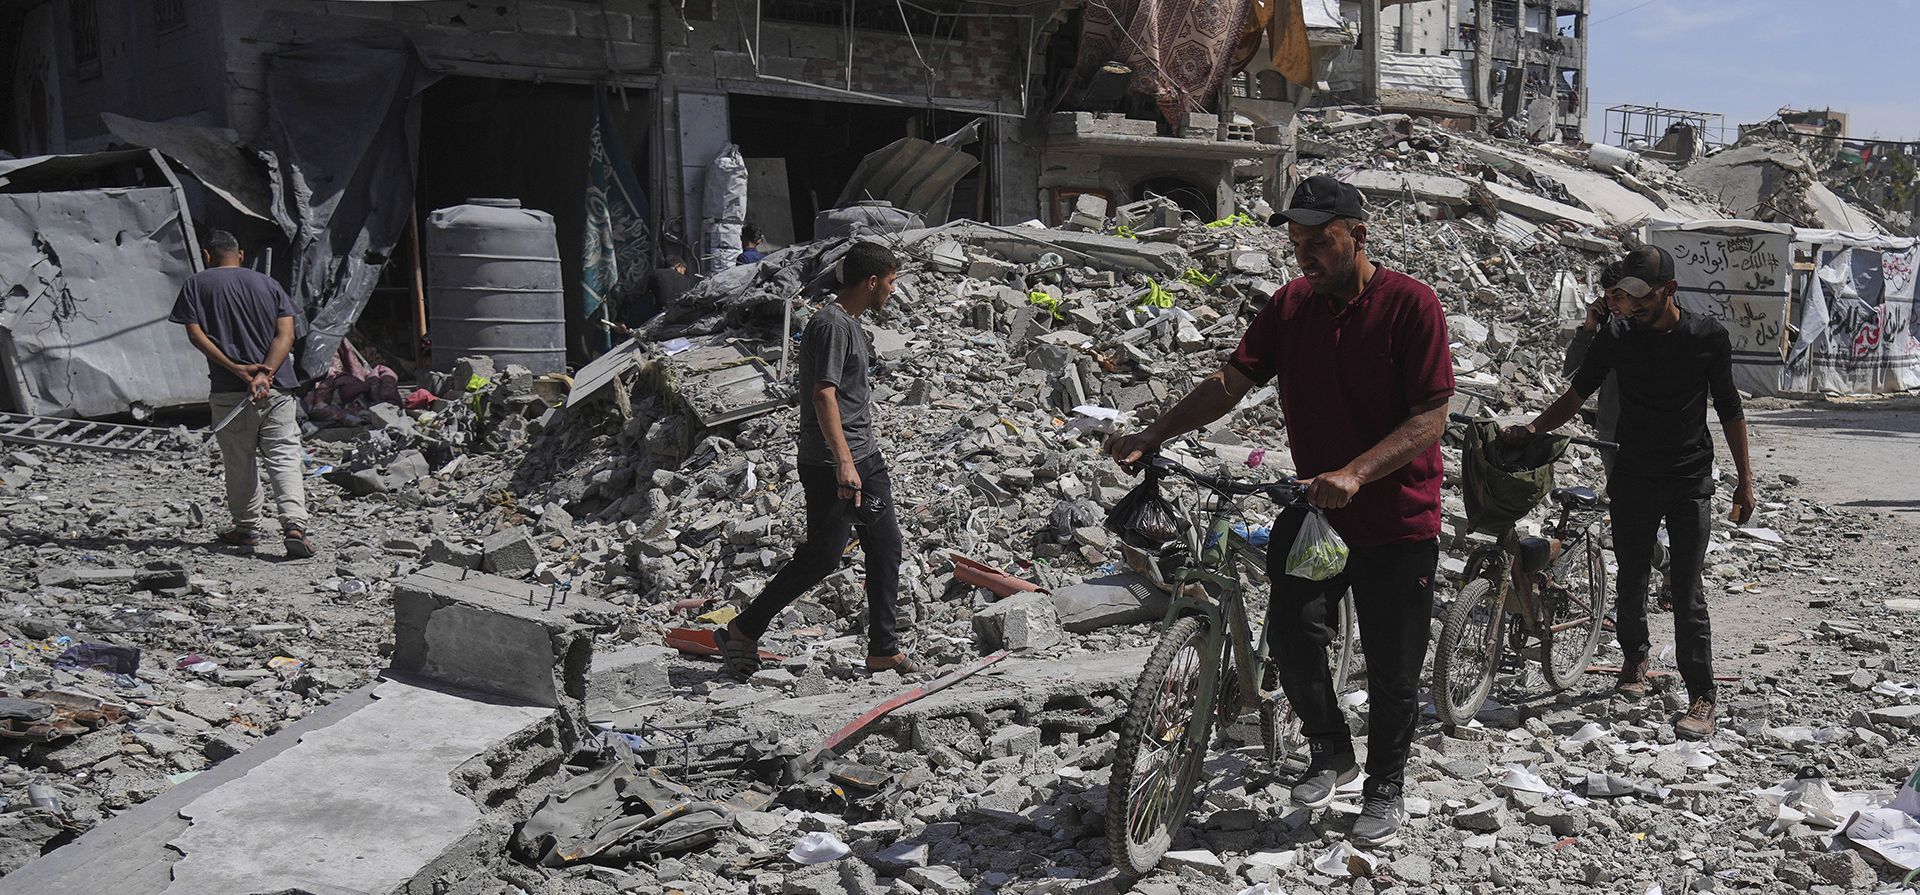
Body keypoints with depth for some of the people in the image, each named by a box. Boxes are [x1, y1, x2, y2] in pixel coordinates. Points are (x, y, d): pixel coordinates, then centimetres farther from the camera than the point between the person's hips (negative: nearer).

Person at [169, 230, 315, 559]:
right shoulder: (269, 284, 11)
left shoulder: (197, 285, 7)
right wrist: (265, 373, -12)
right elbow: (285, 335, -1)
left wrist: (236, 368, -11)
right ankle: (295, 526, -18)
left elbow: (195, 334, -5)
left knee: (239, 463, 12)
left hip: (228, 389, -1)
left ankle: (247, 529, 24)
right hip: (276, 387, 1)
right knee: (284, 458, -1)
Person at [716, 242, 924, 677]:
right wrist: (843, 462, -30)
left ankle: (884, 651, 16)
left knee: (886, 548, 8)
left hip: (864, 457, 10)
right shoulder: (832, 324, -16)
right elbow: (824, 395, -24)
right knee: (820, 558, -4)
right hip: (831, 466, -10)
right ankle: (742, 632, 9)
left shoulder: (851, 322, 16)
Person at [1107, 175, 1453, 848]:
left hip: (1398, 518, -4)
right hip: (1314, 507, 4)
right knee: (1291, 630, -9)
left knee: (1392, 665, 6)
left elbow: (1430, 418, -18)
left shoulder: (1410, 304, -14)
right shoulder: (1291, 304, 2)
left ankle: (1386, 785, 29)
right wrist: (1152, 437, -11)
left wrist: (1355, 473, -31)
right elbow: (1232, 382, 0)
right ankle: (1329, 750, 19)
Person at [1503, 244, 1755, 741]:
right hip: (1633, 477, 2)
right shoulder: (1617, 337, -3)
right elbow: (1576, 397, 1)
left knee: (1687, 592, -5)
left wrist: (1745, 480, 5)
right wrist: (1531, 428, -17)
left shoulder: (1708, 336, -5)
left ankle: (1702, 698, 1)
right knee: (1631, 580, 10)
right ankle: (1634, 657, 36)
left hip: (1690, 481, -2)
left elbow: (1729, 410, 4)